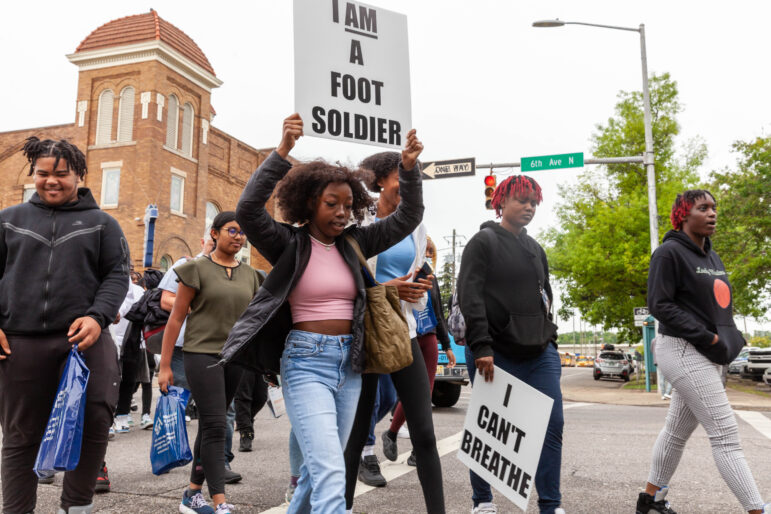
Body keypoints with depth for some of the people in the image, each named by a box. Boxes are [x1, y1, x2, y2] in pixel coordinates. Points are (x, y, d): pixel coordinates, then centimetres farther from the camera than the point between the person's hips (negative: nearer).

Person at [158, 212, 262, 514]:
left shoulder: (249, 275, 12)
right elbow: (176, 318, -2)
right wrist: (165, 365, -6)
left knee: (209, 427, 12)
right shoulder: (197, 268, -2)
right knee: (215, 426, -11)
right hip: (201, 353, -5)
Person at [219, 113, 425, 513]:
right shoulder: (290, 244, -4)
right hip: (306, 361, -5)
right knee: (330, 472, -14)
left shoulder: (354, 243, 8)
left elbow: (408, 218, 7)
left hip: (349, 362, 6)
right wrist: (282, 151, -27)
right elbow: (248, 210, -20)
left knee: (321, 467, 17)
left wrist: (409, 167, -8)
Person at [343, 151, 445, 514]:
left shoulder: (415, 227, 11)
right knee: (357, 431, 6)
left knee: (424, 433, 0)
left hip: (403, 333, 4)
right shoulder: (359, 222, -3)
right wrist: (386, 289, -16)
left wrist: (416, 290, -3)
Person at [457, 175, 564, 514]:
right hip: (495, 354, -6)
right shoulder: (484, 241, -3)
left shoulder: (535, 249, 18)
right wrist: (481, 346, -21)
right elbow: (469, 296, -13)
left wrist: (549, 339, 15)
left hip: (539, 353, 6)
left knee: (552, 426, 1)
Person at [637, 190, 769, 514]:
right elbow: (659, 305, -16)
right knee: (726, 434, -9)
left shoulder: (711, 256, 16)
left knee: (677, 430, 14)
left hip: (711, 355, 8)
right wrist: (707, 337, -19)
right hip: (685, 352, -8)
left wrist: (729, 340, 6)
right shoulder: (669, 253, -10)